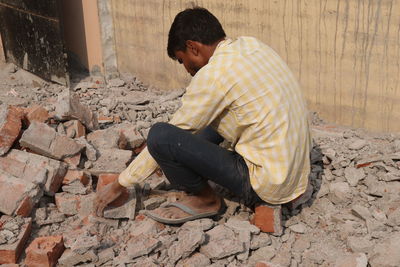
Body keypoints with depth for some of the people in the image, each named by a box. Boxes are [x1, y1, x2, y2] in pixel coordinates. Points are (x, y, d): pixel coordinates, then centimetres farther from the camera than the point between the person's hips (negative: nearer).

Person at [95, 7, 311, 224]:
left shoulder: (215, 74, -18)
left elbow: (164, 139, -10)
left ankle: (205, 198, 5)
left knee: (159, 135, -16)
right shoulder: (253, 46, 5)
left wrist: (119, 184, 2)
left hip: (268, 185, -9)